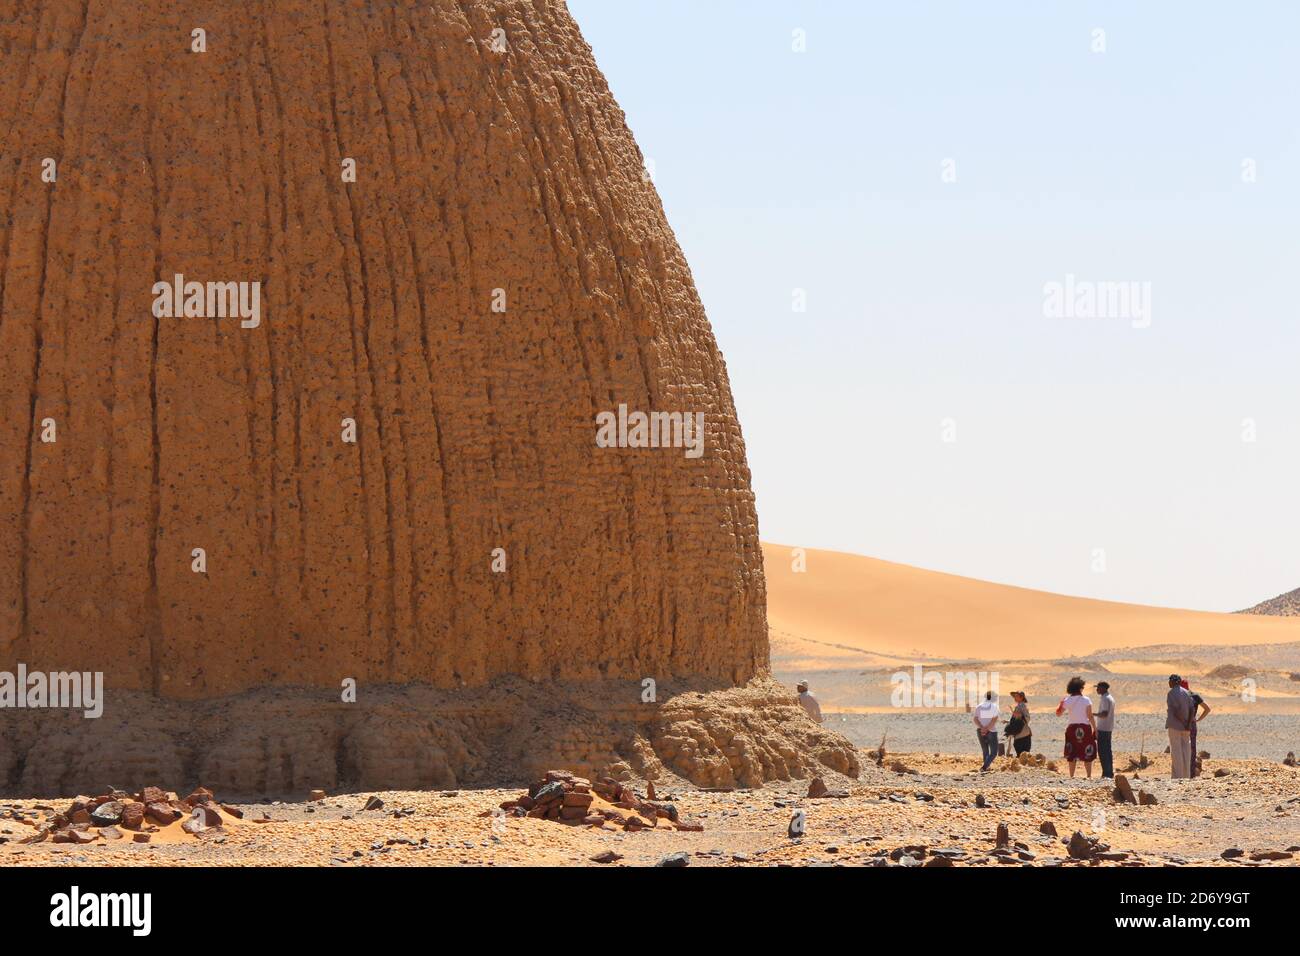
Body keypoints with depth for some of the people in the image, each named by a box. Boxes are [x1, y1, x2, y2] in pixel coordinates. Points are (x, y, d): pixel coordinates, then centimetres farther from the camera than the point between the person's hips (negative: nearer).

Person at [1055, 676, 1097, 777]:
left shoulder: (1067, 701, -1)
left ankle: (1071, 776, 7)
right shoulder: (1086, 700, -7)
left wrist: (1061, 702, 21)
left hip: (1072, 728, 2)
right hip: (1085, 727, -2)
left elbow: (1058, 713, 7)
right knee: (1087, 754, 5)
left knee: (1072, 755, 8)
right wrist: (1095, 729, -1)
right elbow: (1090, 716, -8)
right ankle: (1089, 776, 1)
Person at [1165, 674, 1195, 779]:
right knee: (1185, 750, 8)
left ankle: (1177, 775, -9)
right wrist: (1188, 723, -7)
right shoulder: (1185, 693, 11)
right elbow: (1192, 709, 1)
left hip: (1175, 725, -7)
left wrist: (1183, 722, -12)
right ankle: (1186, 775, 10)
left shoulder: (1172, 693, -10)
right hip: (1185, 727, 7)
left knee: (1176, 750, -6)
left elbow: (1176, 709, -20)